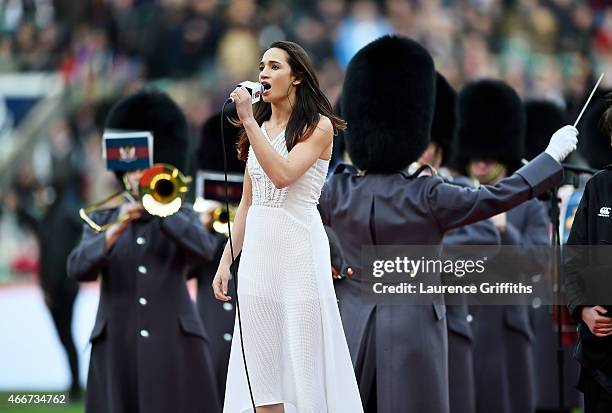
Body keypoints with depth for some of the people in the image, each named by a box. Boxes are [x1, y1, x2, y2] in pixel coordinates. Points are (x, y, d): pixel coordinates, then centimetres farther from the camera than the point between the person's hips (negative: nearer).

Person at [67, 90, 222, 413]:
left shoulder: (182, 216, 11)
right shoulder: (102, 220, 13)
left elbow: (204, 250, -10)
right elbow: (78, 269, -3)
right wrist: (116, 231, -16)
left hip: (174, 348, -1)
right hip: (118, 347, 1)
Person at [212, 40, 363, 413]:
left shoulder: (317, 127, -3)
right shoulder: (260, 129, 15)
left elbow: (282, 174, -20)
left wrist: (248, 120, -18)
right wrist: (227, 260, 11)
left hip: (298, 246, -6)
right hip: (257, 247, 6)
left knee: (303, 357, -6)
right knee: (260, 366, 3)